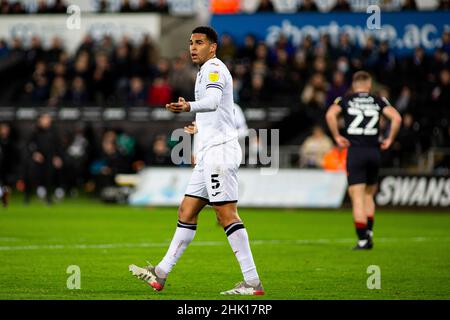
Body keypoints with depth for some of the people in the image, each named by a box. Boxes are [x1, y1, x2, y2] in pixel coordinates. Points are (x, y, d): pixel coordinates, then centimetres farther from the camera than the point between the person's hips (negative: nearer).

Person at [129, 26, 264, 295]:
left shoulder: (213, 67, -10)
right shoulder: (208, 71, 21)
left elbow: (212, 101, -31)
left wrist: (189, 107, -49)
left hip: (220, 150, -10)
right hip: (210, 152, 10)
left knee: (226, 214, -12)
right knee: (187, 212, 10)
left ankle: (253, 282, -12)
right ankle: (160, 275, 14)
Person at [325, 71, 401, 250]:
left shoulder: (345, 100, 5)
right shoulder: (378, 101, 9)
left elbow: (330, 115, -14)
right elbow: (396, 117, -5)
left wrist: (337, 137, -6)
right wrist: (389, 140, 4)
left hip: (354, 152, -2)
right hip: (374, 152, 2)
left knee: (357, 199, -2)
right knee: (368, 196, 19)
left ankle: (362, 240, -6)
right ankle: (369, 234, 13)